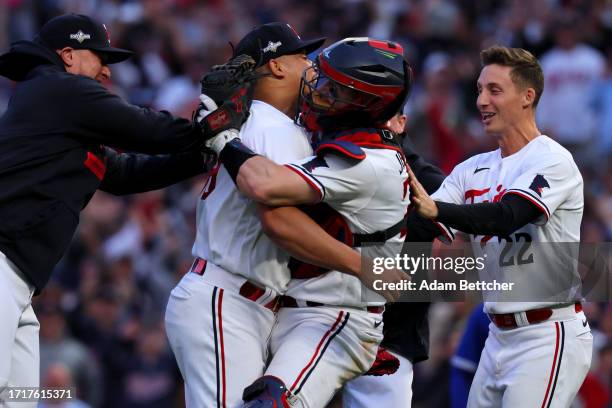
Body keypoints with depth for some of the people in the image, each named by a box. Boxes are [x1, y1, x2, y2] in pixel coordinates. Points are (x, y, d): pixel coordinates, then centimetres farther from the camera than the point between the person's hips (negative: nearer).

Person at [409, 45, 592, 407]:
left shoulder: (553, 160, -10)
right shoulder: (473, 169, 13)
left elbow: (506, 217, -26)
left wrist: (435, 209, -41)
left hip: (548, 336, -8)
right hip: (500, 336, 8)